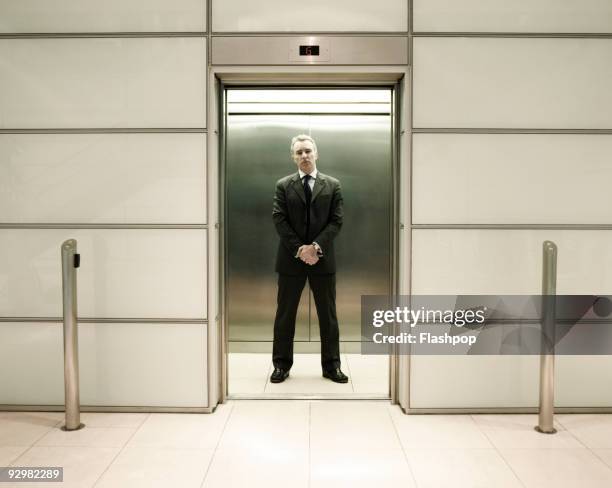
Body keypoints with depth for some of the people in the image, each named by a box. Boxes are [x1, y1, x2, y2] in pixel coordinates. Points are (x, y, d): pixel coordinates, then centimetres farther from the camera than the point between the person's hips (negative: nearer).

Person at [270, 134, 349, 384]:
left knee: (328, 314, 7)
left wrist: (317, 246, -15)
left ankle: (331, 365, 19)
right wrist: (299, 249, -14)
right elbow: (279, 220, -3)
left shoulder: (332, 185, 5)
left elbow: (336, 221, -1)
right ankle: (281, 365, 19)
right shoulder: (283, 185, 4)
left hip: (323, 259, 1)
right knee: (285, 314, 7)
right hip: (291, 259, 0)